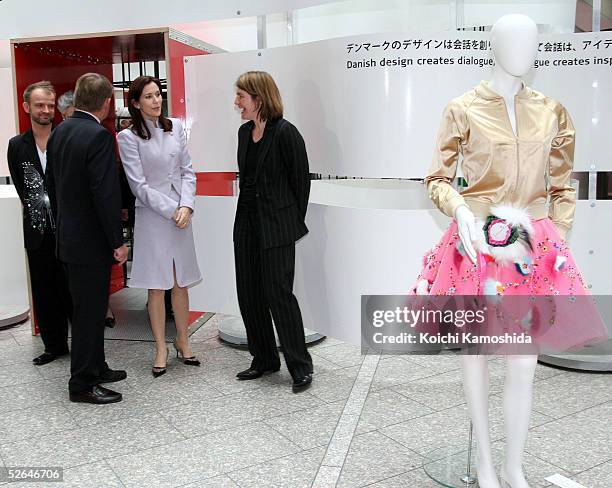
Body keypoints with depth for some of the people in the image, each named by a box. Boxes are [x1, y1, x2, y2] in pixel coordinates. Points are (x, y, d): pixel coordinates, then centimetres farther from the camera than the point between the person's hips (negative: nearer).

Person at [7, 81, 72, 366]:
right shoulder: (17, 146, 6)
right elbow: (23, 190, 7)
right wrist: (41, 212, -1)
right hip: (38, 232, 3)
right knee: (44, 292, 11)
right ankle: (54, 345, 24)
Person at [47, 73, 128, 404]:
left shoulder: (59, 132, 8)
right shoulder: (99, 136, -19)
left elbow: (53, 186, 14)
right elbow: (105, 194, -22)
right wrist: (117, 241, -15)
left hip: (68, 237, 9)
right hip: (92, 241, -9)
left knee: (89, 309, 19)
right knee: (90, 312, 2)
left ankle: (95, 368, 32)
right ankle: (82, 384, 12)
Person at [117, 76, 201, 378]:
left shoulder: (175, 127, 7)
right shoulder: (128, 137, -5)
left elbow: (187, 171, 6)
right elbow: (139, 185, -8)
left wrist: (186, 206, -8)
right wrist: (171, 211, -12)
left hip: (181, 214, 4)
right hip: (151, 215, -3)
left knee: (181, 283, 9)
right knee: (156, 286, 3)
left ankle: (183, 342, 23)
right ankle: (161, 348, 15)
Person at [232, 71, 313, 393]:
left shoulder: (285, 132, -12)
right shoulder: (244, 132, 10)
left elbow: (301, 180, -8)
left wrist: (292, 223, -2)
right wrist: (248, 211, 13)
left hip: (276, 227, -8)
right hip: (247, 224, 8)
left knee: (278, 293, -5)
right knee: (248, 293, 10)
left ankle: (300, 366, 9)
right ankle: (264, 360, 25)